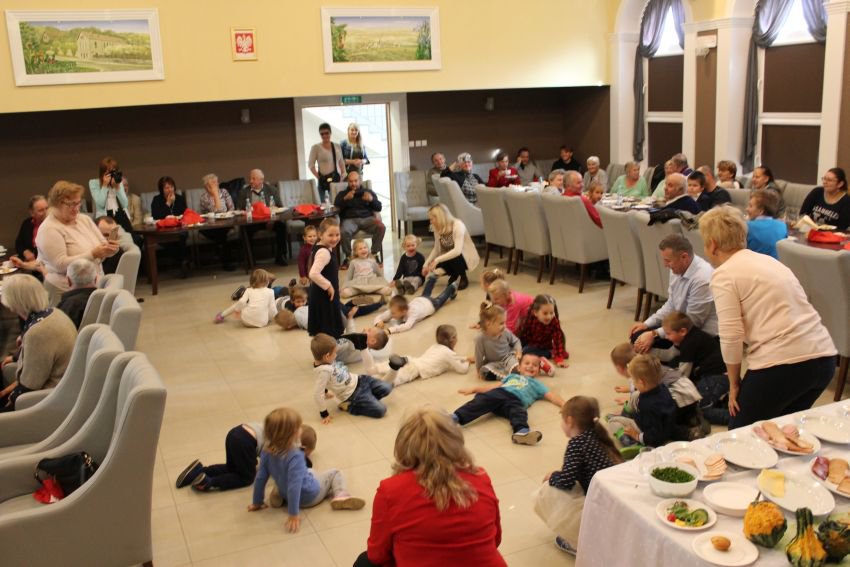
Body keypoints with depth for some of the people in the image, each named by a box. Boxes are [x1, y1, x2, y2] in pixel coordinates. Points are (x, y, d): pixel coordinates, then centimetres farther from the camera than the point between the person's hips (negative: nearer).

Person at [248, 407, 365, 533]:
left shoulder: (267, 451, -17)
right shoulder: (295, 456, -37)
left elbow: (260, 478, -8)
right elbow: (294, 486, -36)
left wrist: (257, 503, 5)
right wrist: (293, 514, -31)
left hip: (285, 494, 6)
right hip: (310, 496, -6)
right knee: (335, 473, 13)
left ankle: (278, 494, 14)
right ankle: (340, 496, -12)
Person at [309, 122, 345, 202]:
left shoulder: (337, 146, 11)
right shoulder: (316, 147, -1)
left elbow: (341, 163, 18)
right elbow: (311, 165, -3)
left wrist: (343, 176, 8)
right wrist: (319, 177, -11)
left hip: (337, 178, 4)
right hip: (324, 180, -3)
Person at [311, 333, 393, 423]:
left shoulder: (326, 361, -7)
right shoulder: (324, 371, -31)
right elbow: (318, 394, -30)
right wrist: (324, 414, -21)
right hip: (353, 394, -8)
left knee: (387, 388, -2)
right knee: (381, 410, -14)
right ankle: (349, 406, -1)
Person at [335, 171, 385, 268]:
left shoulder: (368, 192, 22)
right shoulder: (342, 194, 21)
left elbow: (379, 208, 13)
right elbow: (336, 208, 4)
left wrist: (372, 200, -8)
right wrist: (345, 199, -12)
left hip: (367, 218, 1)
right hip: (350, 219, -1)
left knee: (381, 227, -30)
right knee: (343, 231, -37)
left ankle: (375, 254, -14)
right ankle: (347, 257, -16)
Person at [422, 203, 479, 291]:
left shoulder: (457, 225, -28)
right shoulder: (437, 228, -9)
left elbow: (457, 251, -39)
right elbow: (436, 249, 3)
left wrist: (437, 260, -43)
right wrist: (426, 264, -8)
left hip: (467, 257, -6)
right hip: (449, 257, 6)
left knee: (453, 258, -37)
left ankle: (464, 278, -7)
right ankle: (454, 274, 11)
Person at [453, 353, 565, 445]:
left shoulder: (536, 384, 36)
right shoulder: (512, 376, 41)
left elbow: (550, 395, 23)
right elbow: (494, 385, 35)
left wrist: (563, 405, 4)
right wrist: (473, 389, 26)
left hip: (515, 399, -1)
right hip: (498, 392, 1)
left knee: (519, 412, -36)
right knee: (481, 400, -30)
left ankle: (522, 432, -68)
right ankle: (456, 417, -51)